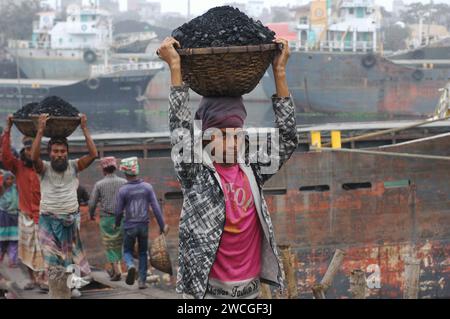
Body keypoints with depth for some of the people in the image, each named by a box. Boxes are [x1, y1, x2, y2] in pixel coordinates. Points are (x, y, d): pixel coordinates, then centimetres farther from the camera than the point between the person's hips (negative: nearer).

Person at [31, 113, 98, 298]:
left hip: (70, 219, 2)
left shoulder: (74, 166, 2)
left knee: (71, 254, 8)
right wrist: (40, 131, -26)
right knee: (52, 257, -3)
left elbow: (93, 154, -11)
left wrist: (85, 129, -13)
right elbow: (34, 157, -24)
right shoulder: (44, 168, -3)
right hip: (48, 220, -2)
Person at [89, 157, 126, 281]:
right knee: (118, 244, 18)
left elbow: (92, 203, -2)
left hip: (106, 219, -2)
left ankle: (116, 272, -5)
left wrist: (91, 214, 17)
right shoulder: (124, 182, -2)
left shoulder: (99, 184, -5)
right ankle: (113, 270, 26)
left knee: (110, 246, 6)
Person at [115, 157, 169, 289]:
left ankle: (131, 266, -18)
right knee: (143, 253, 16)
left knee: (127, 251, 14)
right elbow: (155, 208, -8)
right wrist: (162, 225, -2)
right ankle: (142, 281, 10)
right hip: (144, 225, 2)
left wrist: (117, 224, 15)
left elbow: (119, 211, -5)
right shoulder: (147, 187, -6)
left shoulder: (122, 190, -11)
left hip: (129, 226, -2)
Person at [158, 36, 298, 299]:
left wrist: (279, 72, -3)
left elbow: (288, 139, 1)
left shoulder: (253, 170, 5)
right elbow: (181, 130, -16)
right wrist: (175, 68, -16)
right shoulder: (196, 173, -5)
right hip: (207, 288, -4)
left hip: (250, 287, 4)